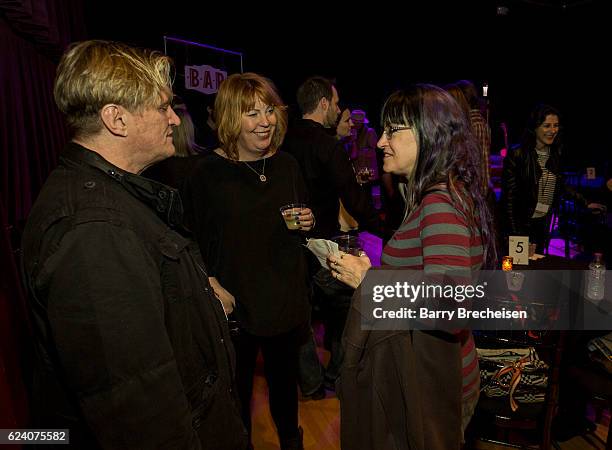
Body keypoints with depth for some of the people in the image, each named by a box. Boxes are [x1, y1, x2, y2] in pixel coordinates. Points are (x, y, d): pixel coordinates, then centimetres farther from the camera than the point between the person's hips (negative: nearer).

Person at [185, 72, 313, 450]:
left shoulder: (287, 165, 2)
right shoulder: (208, 173, -12)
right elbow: (195, 243, -6)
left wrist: (307, 223, -8)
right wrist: (213, 286, -18)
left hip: (287, 296, 4)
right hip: (234, 301, -3)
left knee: (285, 376, 21)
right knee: (238, 384, 14)